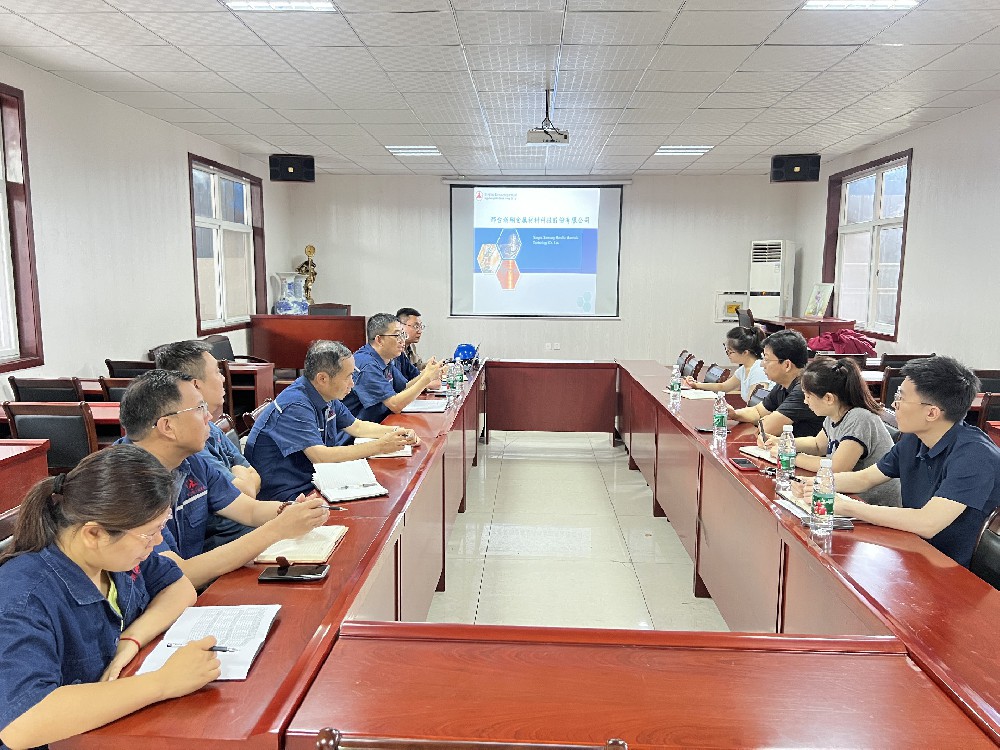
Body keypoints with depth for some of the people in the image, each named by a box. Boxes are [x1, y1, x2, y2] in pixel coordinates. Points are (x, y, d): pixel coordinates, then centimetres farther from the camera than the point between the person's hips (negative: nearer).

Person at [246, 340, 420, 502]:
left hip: (313, 480, 9)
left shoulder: (327, 396, 3)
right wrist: (379, 446, -28)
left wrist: (396, 432, 2)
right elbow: (320, 457, -33)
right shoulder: (295, 407, -25)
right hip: (285, 494, -9)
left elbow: (356, 426, 18)